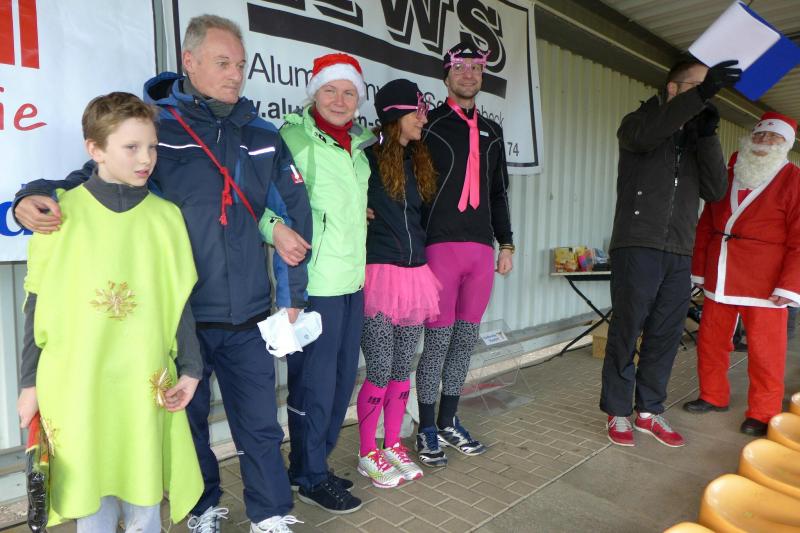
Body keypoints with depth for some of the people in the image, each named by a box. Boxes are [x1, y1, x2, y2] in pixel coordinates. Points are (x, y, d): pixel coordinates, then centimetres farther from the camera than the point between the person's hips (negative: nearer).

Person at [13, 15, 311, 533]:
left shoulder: (263, 136, 7)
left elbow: (295, 209, 10)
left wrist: (292, 296, 8)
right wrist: (36, 196, -18)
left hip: (248, 317, 2)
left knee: (261, 424, 10)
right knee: (189, 421, 16)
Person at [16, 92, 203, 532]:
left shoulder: (166, 217, 1)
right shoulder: (62, 214, -2)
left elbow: (180, 300, 4)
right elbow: (38, 304, 2)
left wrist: (190, 369, 2)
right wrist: (31, 383, 5)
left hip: (147, 385, 1)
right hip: (76, 387, -1)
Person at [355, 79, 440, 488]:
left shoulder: (420, 162, 14)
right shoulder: (367, 157, -6)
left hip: (415, 274, 6)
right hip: (379, 274, -6)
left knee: (402, 369, 12)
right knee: (380, 371, 0)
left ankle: (392, 446, 29)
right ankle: (367, 454, 20)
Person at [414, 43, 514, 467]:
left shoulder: (491, 132, 19)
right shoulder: (429, 126, 2)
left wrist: (506, 242, 15)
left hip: (481, 248, 5)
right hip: (440, 245, -5)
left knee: (466, 339, 9)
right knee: (439, 340, -2)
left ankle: (449, 422, 24)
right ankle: (427, 430, 14)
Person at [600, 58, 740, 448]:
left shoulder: (696, 138, 18)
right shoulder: (639, 122, 4)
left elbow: (715, 191, 5)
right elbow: (644, 136, -22)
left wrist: (708, 136, -4)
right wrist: (702, 94, -27)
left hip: (678, 254, 5)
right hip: (637, 248, -5)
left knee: (665, 335, 8)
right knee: (626, 332, 0)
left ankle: (649, 411, 21)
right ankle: (617, 412, 13)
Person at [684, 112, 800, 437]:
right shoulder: (726, 177, 13)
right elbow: (705, 226, 13)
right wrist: (699, 270, 9)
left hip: (764, 285, -5)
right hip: (719, 279, 5)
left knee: (764, 349, 2)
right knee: (710, 340, 12)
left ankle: (762, 414, 17)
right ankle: (713, 397, 29)